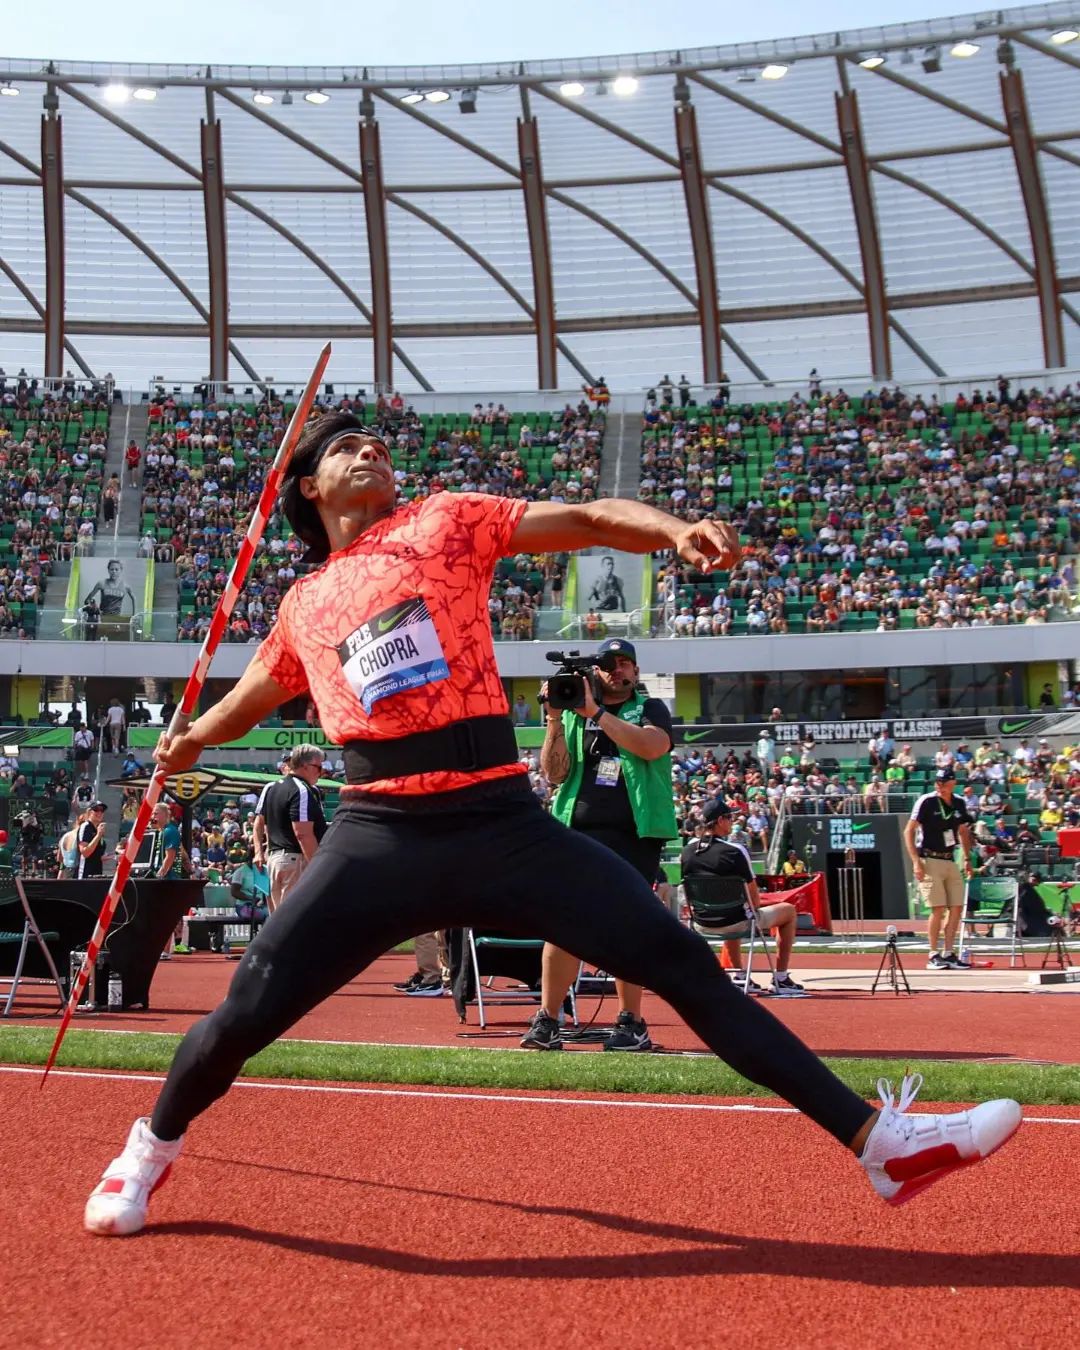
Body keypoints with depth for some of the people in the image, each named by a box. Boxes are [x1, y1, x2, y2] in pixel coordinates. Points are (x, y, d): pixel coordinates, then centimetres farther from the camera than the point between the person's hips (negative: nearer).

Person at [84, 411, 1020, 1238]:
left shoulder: (445, 521, 13)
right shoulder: (304, 604, 18)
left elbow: (585, 520, 2)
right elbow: (259, 688, 39)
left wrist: (675, 530, -15)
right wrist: (194, 739, 27)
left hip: (505, 823, -1)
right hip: (382, 834, 1)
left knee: (684, 963, -7)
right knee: (248, 1012, -7)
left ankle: (880, 1141, -4)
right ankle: (151, 1150, 26)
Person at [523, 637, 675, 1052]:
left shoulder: (650, 709, 11)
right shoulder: (575, 714, 17)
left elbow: (653, 746, -12)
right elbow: (554, 773, 7)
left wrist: (597, 712, -14)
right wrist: (555, 721, -6)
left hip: (634, 834, -2)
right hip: (578, 831, 2)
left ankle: (631, 1024, 9)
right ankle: (546, 1021, -4)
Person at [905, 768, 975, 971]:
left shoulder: (958, 804, 8)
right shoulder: (926, 801, -10)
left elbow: (963, 831, 23)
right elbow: (909, 831, -11)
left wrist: (967, 859, 16)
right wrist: (916, 862, -17)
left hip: (950, 861, 6)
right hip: (930, 861, -6)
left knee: (957, 908, 4)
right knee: (938, 909, -10)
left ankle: (948, 953, 13)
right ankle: (934, 956, -1)